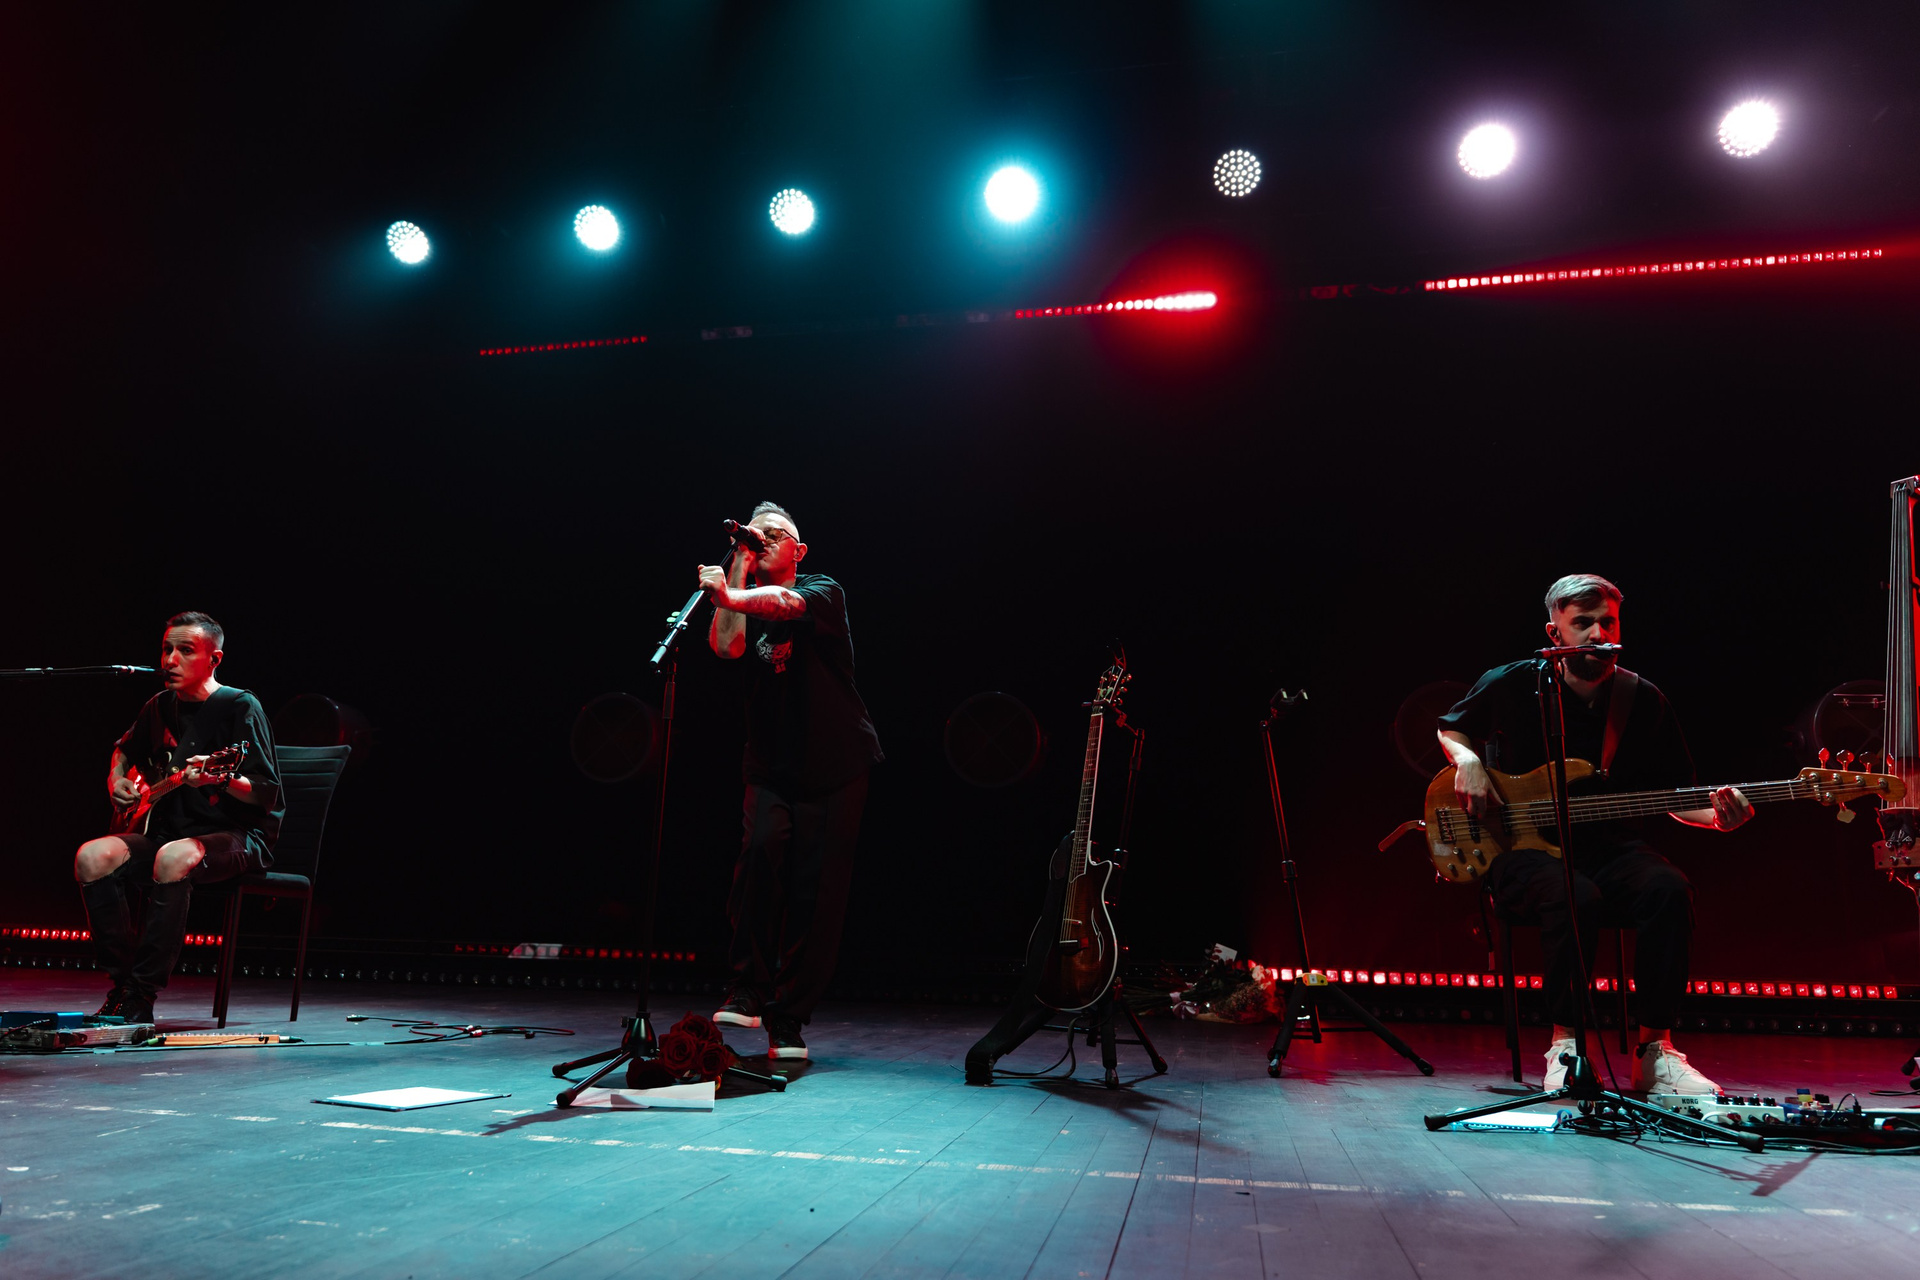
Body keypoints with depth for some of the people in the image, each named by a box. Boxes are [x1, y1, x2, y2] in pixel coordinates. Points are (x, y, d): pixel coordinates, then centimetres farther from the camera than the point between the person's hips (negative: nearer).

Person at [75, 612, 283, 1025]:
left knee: (174, 858, -37)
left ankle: (140, 998, -27)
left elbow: (266, 794, -14)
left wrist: (221, 780, -32)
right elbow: (125, 748, 34)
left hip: (238, 836, -7)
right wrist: (116, 779, 14)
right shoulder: (160, 706, 11)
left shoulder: (240, 707, -9)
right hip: (169, 831, 7)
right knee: (93, 858, -19)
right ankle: (121, 983, -10)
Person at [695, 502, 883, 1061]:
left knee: (816, 896, -3)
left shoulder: (823, 591, -1)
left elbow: (787, 603, -25)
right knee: (761, 850, -25)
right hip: (770, 769, 2)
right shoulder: (745, 603, 11)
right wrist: (737, 568, -7)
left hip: (834, 768, -2)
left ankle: (788, 1019, 9)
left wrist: (729, 597, -44)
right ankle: (748, 990, -13)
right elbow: (725, 646, -12)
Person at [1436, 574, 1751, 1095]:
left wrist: (1715, 815, -11)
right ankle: (1564, 1046, -22)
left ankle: (1655, 1052, -17)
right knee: (1577, 897, -36)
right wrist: (1468, 762, -5)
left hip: (1610, 845, 3)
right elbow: (1450, 728, 17)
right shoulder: (1511, 685, -1)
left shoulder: (1643, 700, 6)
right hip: (1523, 846, -3)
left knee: (1669, 890, -29)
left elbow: (1674, 793, 11)